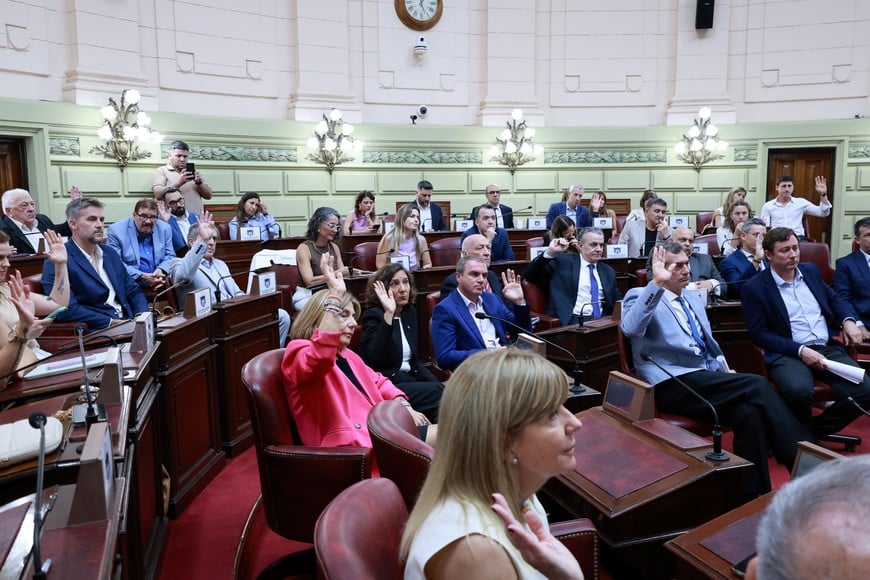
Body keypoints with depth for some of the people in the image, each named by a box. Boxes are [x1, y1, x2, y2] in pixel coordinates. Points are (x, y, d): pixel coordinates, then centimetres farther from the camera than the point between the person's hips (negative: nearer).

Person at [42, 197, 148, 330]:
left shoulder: (109, 252, 16)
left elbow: (134, 292, 17)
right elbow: (67, 309, -14)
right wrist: (112, 322, -18)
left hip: (128, 324, 6)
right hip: (96, 331, -6)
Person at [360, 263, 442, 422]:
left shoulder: (410, 313, 12)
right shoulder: (373, 315, -8)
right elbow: (374, 358, -26)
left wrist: (436, 383, 1)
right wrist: (388, 314, -32)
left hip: (410, 378, 7)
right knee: (437, 392, -23)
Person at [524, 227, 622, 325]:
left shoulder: (608, 271, 22)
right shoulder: (563, 261, 7)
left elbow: (617, 299, 26)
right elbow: (529, 275, 0)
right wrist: (549, 253, -13)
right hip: (572, 321, -5)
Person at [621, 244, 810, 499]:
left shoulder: (694, 300, 24)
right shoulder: (640, 295, 0)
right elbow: (630, 328, -23)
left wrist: (725, 373, 9)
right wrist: (656, 284, -29)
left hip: (705, 380, 7)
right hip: (671, 385, -7)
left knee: (749, 412, -25)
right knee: (756, 385, -23)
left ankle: (754, 496, -14)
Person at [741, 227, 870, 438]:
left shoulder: (810, 271, 16)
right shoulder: (754, 287, -3)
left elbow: (835, 299, 28)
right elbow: (760, 334, -7)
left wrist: (849, 320, 6)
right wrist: (800, 350, -17)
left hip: (828, 349, 6)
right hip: (788, 354, -6)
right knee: (798, 390, -36)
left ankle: (817, 429, 5)